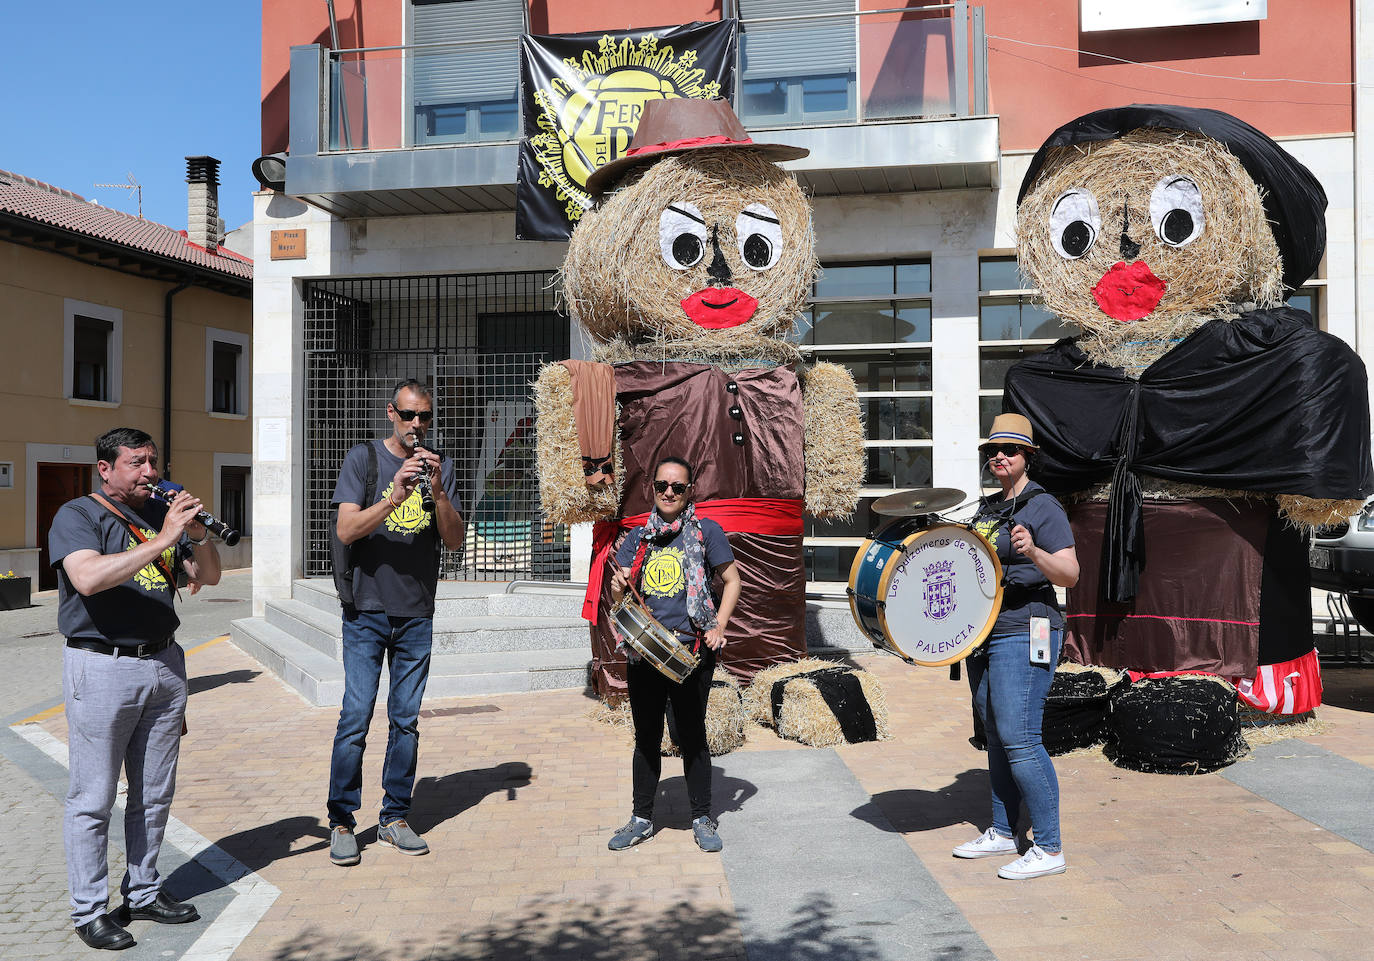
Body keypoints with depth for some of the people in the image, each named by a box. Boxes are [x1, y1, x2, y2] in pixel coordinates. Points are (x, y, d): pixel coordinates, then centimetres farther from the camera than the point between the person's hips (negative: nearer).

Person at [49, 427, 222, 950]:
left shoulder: (161, 513, 11)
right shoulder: (77, 515, -5)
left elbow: (209, 576, 11)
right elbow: (89, 578, -24)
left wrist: (198, 533, -9)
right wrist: (163, 539, -26)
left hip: (164, 665, 6)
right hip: (102, 669, -6)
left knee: (155, 793, 13)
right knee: (93, 798, 2)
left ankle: (143, 891, 28)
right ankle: (90, 910, 16)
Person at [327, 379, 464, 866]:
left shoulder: (440, 467, 7)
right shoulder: (362, 458, 0)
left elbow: (455, 541, 0)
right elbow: (346, 530, -11)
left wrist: (438, 492, -16)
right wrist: (394, 497, -26)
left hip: (417, 615, 3)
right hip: (367, 610, -3)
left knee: (406, 720, 8)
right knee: (356, 716, -4)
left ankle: (394, 819, 18)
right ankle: (341, 822, 9)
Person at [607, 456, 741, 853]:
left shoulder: (706, 531, 0)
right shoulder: (638, 538, 10)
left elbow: (732, 580, 3)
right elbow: (617, 595, 13)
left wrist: (718, 628, -8)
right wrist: (617, 587, -12)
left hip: (692, 650, -3)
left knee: (692, 736, 6)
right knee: (646, 736, 12)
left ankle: (702, 818, 20)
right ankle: (642, 818, 25)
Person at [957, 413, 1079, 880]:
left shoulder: (1043, 507, -9)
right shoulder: (987, 509, 15)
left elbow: (1070, 574, -18)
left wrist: (1032, 551, -34)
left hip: (1024, 635, -8)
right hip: (984, 634, 8)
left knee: (1019, 738, -11)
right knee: (995, 736, 14)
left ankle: (1049, 850, -1)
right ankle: (1002, 832, 26)